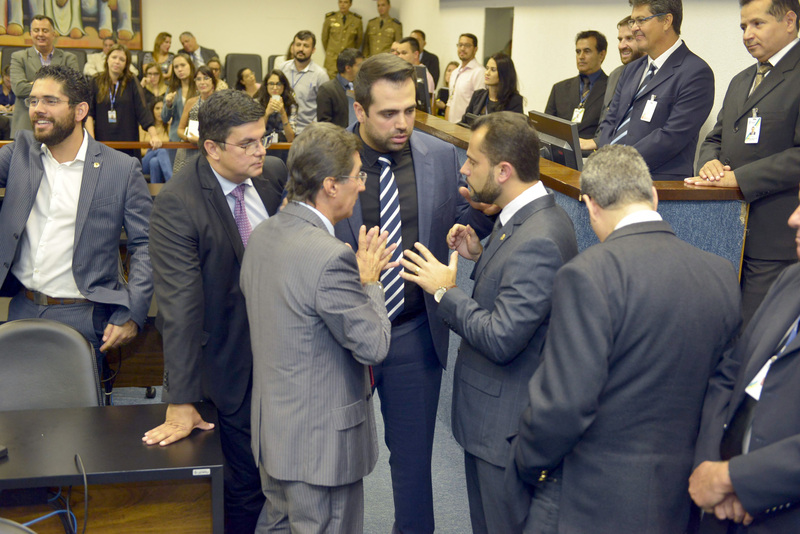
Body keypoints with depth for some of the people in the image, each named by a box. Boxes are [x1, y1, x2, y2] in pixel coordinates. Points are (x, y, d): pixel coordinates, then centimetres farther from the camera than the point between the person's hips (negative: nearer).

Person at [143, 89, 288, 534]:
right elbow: (180, 307, -23)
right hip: (238, 365, -5)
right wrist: (181, 402, -22)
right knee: (249, 487, 6)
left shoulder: (275, 174, -3)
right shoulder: (177, 204, -20)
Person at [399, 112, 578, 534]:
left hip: (508, 424, -10)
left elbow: (501, 339, -30)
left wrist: (444, 290, -19)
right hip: (492, 415, 10)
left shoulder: (538, 240, -29)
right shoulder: (530, 216, 4)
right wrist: (480, 257, 1)